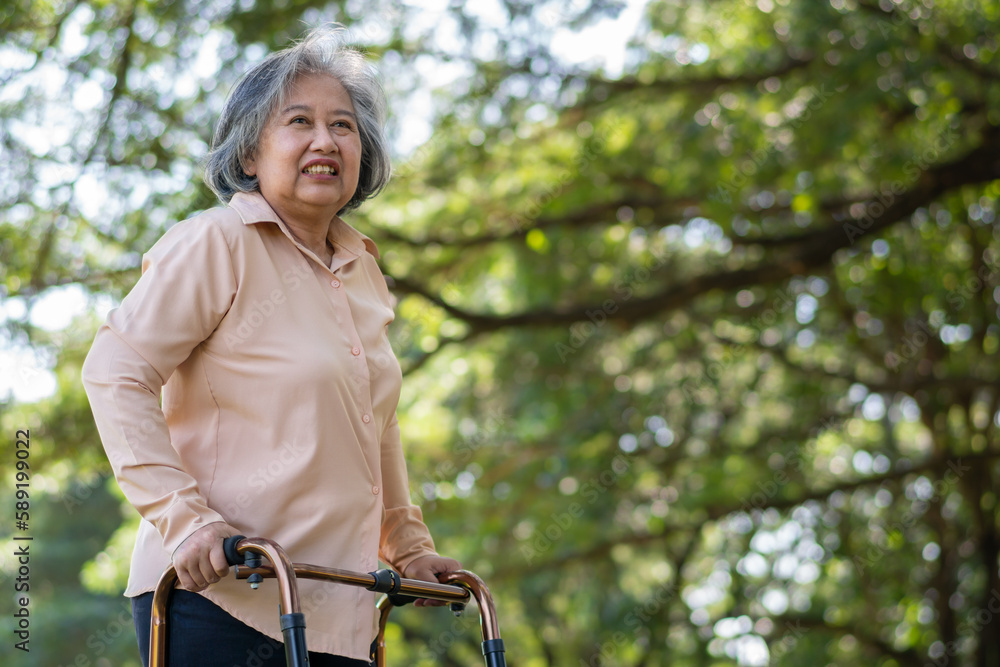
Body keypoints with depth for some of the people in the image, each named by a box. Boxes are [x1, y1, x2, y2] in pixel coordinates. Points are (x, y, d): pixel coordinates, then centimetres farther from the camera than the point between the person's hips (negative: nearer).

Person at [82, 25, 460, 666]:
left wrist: (409, 544, 25)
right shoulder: (217, 242, -6)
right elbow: (115, 372, -13)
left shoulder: (364, 271, 16)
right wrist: (183, 516, -21)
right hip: (221, 597, -7)